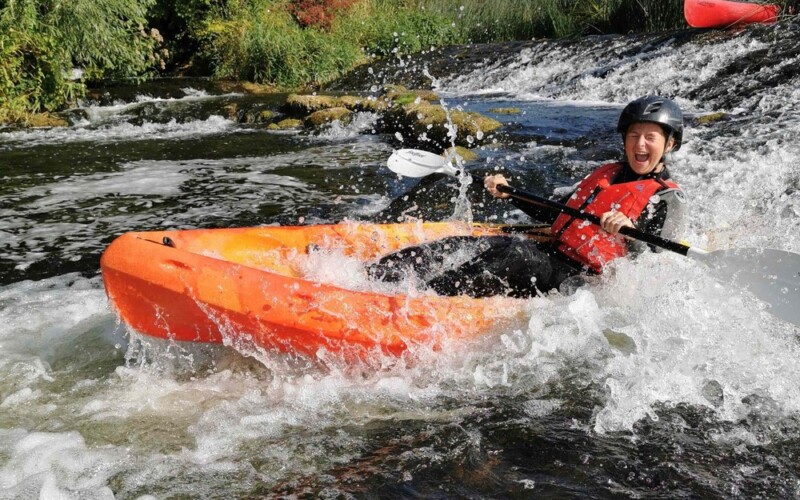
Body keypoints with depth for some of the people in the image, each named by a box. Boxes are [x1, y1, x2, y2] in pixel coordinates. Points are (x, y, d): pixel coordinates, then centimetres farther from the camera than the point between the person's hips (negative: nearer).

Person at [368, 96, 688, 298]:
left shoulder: (669, 198, 1)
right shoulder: (607, 173, 21)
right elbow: (555, 215, 26)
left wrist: (629, 233, -32)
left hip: (578, 281, -7)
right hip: (550, 254, 7)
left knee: (517, 256, -35)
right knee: (459, 248, -12)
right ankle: (371, 278, -21)